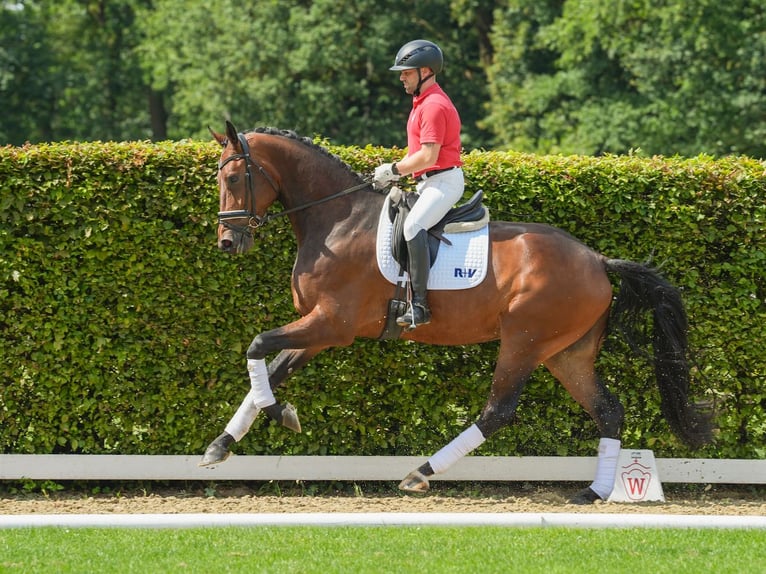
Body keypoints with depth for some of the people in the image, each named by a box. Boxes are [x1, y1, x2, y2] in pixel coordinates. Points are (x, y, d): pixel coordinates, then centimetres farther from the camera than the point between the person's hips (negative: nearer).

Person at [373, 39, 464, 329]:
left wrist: (394, 170, -12)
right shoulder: (423, 102, 18)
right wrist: (396, 173, 9)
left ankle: (419, 305, -36)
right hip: (429, 182, 12)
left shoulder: (434, 106, -16)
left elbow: (428, 156, -22)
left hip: (444, 181, -12)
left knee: (413, 226, -30)